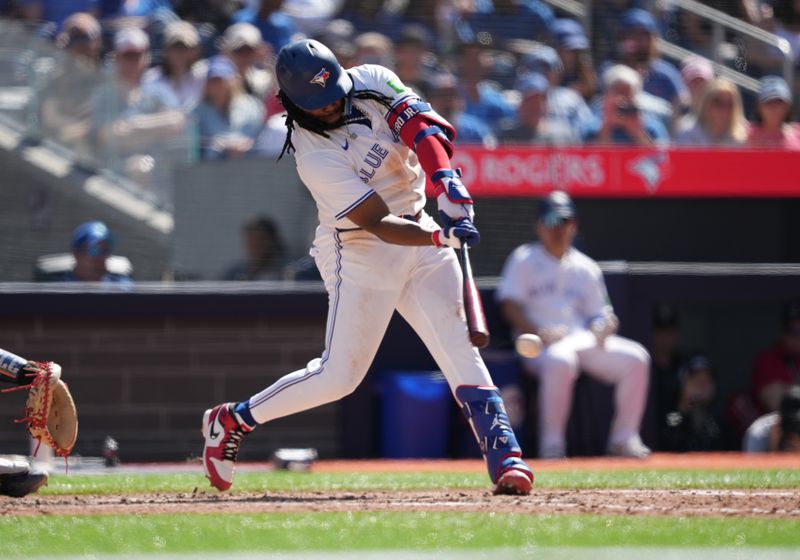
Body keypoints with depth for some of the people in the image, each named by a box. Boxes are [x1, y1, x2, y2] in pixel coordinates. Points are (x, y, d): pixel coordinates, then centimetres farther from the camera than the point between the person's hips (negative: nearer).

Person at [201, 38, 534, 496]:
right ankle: (232, 420, 15)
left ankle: (504, 455, -13)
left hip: (419, 231, 6)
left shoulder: (372, 82, -6)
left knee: (460, 347, -7)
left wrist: (447, 183, -32)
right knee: (339, 375, -3)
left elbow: (425, 127, -16)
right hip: (360, 252, -5)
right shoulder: (314, 157, -23)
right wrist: (439, 237, -40)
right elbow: (379, 224, -26)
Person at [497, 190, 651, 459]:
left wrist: (603, 325, -6)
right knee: (560, 360, -41)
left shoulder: (586, 267, 21)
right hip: (539, 344, -5)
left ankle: (624, 438, -9)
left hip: (584, 339, 5)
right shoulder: (524, 260, 7)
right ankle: (551, 445, -33)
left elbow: (597, 313, 20)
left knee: (636, 358, -17)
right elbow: (509, 305, -5)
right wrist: (538, 332, -20)